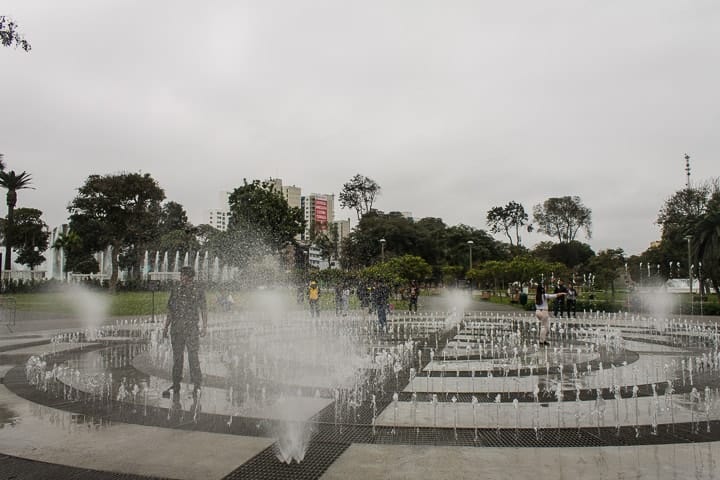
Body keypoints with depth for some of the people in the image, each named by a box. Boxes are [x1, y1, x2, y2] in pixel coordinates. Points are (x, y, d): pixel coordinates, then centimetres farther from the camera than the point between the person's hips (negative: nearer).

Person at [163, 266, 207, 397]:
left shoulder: (198, 291, 1)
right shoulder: (175, 290, 12)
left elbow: (203, 309, 0)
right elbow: (170, 310, 17)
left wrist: (204, 327, -8)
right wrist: (166, 327, 13)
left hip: (191, 328, -4)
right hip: (176, 328, 4)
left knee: (193, 356, -4)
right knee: (177, 356, 9)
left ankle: (197, 385, 3)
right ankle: (176, 385, 18)